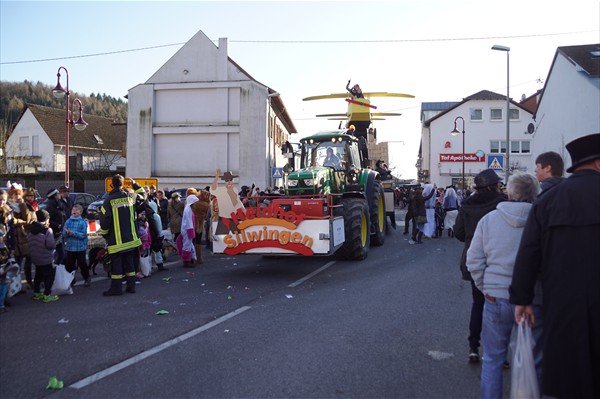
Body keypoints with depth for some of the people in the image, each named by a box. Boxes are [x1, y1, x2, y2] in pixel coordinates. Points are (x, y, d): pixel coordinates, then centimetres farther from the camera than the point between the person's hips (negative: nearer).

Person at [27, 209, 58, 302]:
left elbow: (30, 243, 10)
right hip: (46, 259, -7)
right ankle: (47, 295, 4)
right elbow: (51, 245, -25)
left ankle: (36, 293, 30)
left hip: (35, 258, 7)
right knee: (49, 276, 4)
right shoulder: (47, 230, -20)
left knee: (38, 275, 22)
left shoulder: (31, 229, 3)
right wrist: (55, 242, -5)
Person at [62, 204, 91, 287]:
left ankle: (87, 279, 20)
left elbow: (83, 235, -14)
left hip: (80, 247, -3)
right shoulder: (68, 221, 4)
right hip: (69, 247, 4)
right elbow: (63, 234, 1)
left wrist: (73, 233, -22)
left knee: (82, 264, 4)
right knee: (69, 264, 10)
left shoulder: (83, 222, -6)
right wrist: (67, 232, -20)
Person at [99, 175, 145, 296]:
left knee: (116, 262, 1)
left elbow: (104, 219, -12)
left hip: (116, 239, -4)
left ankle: (116, 287, 4)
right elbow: (143, 195, 22)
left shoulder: (109, 200, -12)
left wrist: (104, 234, 2)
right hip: (131, 238, 4)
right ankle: (131, 286, 15)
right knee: (129, 261, 12)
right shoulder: (131, 196, 1)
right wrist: (135, 184, 28)